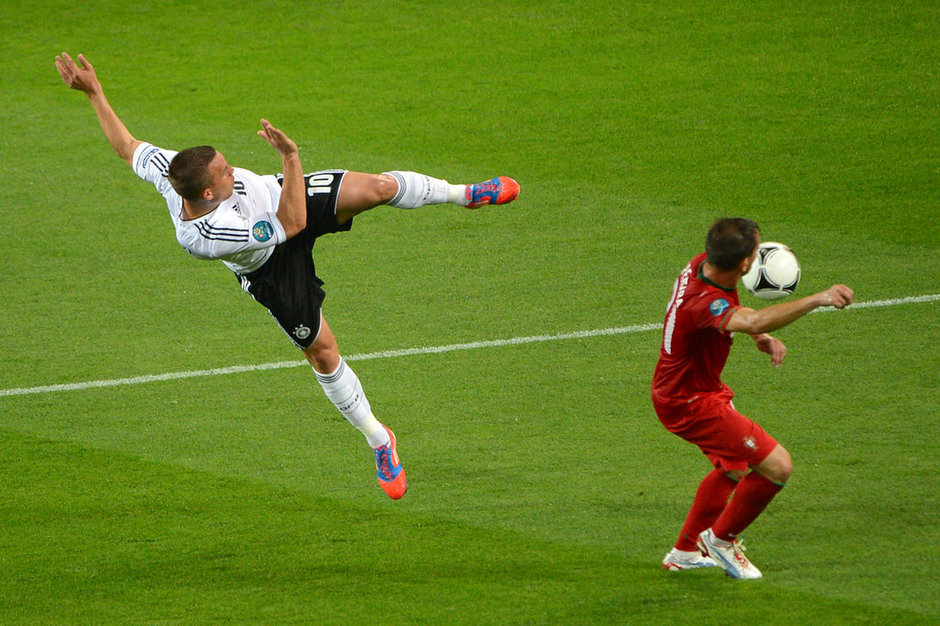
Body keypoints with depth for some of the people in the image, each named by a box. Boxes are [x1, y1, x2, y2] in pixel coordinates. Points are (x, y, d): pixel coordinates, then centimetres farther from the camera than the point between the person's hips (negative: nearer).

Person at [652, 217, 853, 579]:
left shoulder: (703, 265, -7)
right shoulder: (704, 302, -37)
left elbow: (731, 313, 17)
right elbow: (755, 321, -58)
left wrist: (761, 336, -1)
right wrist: (818, 300, -63)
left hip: (676, 391, 10)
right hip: (690, 405, -10)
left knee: (735, 468, 30)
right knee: (777, 467, -12)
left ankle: (685, 552, 43)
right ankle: (721, 539, 9)